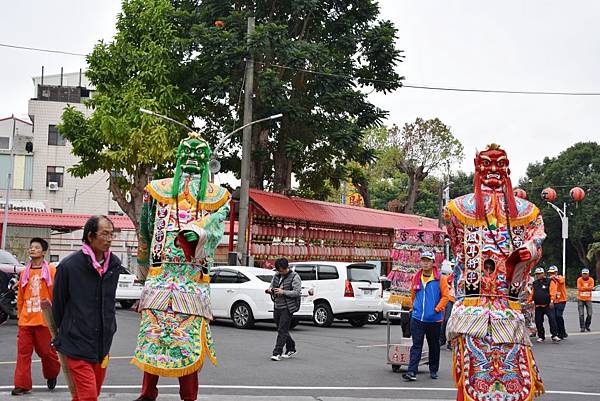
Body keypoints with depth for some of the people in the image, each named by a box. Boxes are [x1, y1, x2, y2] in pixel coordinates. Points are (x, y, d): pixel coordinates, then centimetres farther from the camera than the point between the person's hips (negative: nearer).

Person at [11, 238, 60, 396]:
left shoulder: (51, 271, -4)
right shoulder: (25, 273, 9)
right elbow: (20, 297, 14)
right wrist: (21, 315, 15)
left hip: (44, 320, -4)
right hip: (26, 321, 4)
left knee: (46, 351, 5)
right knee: (23, 352, 2)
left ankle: (52, 375, 32)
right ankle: (22, 385, 8)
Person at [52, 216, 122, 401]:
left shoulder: (114, 264, 3)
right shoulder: (69, 265, -12)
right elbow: (58, 303, 0)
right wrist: (62, 333, 10)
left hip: (102, 344, 5)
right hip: (77, 344, -5)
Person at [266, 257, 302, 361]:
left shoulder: (295, 277, -8)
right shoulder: (276, 276, 11)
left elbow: (297, 292, -14)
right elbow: (272, 286, 20)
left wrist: (283, 292, -23)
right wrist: (270, 290, -6)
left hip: (287, 308, -7)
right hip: (277, 307, 7)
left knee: (282, 330, -10)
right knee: (282, 330, 14)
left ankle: (277, 353, -10)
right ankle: (291, 349, 30)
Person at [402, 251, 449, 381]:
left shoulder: (440, 278, -4)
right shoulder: (416, 278, 7)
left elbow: (445, 296, -5)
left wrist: (437, 309, -12)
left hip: (434, 319, -2)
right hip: (417, 318, 2)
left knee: (434, 346, 12)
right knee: (416, 345, -4)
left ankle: (433, 370, 27)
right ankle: (412, 372, -9)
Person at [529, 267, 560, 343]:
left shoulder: (550, 282, -1)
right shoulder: (535, 283, 16)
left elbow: (553, 292, -9)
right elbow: (532, 294, 22)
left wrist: (552, 301, -19)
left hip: (548, 305, -5)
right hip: (538, 306, 5)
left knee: (552, 319, -15)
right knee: (538, 322, 5)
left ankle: (554, 336, -13)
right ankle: (541, 337, 16)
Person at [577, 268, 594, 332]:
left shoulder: (591, 280, 0)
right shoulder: (579, 280, -4)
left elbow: (591, 287, -15)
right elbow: (579, 288, -17)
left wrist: (583, 288, -18)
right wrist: (587, 287, -14)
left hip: (588, 299, 1)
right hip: (580, 299, -1)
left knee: (589, 314, 0)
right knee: (581, 314, -3)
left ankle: (587, 326, 21)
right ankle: (582, 327, 6)